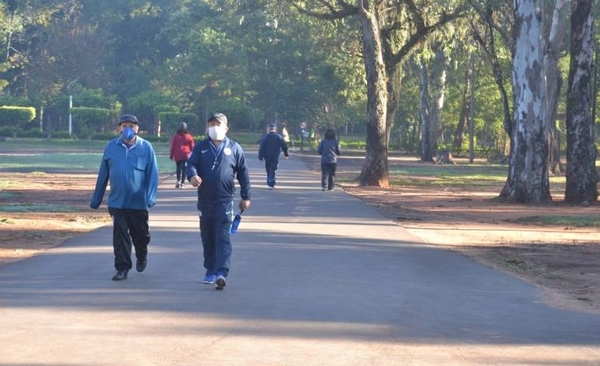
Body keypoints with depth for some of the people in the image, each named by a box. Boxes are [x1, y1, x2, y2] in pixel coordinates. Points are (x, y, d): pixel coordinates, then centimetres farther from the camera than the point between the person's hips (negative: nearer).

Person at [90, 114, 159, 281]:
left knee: (141, 234, 13)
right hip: (117, 202, 1)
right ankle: (122, 268, 8)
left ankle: (142, 256, 41)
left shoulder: (146, 147, -3)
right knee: (120, 236, 0)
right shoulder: (111, 147, 2)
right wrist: (96, 199, 8)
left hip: (139, 202, -1)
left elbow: (153, 174, -5)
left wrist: (151, 196, -16)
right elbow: (103, 175, 6)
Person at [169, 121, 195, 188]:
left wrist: (171, 155, 4)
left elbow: (172, 146, -1)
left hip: (177, 156, 0)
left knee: (178, 168, 11)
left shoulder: (176, 136, -2)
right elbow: (192, 146, 5)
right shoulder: (189, 136, 0)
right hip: (186, 155, 0)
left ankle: (178, 181, -3)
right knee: (184, 168, 2)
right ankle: (182, 183, -2)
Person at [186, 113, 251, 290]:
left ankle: (221, 272, -17)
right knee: (207, 237, 11)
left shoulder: (234, 148, 4)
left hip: (225, 200, -3)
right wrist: (192, 175, -26)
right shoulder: (200, 147, 7)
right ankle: (210, 270, 22)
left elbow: (243, 173, 7)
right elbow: (191, 164, -2)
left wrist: (246, 197, 5)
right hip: (205, 200, 3)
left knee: (223, 237, -10)